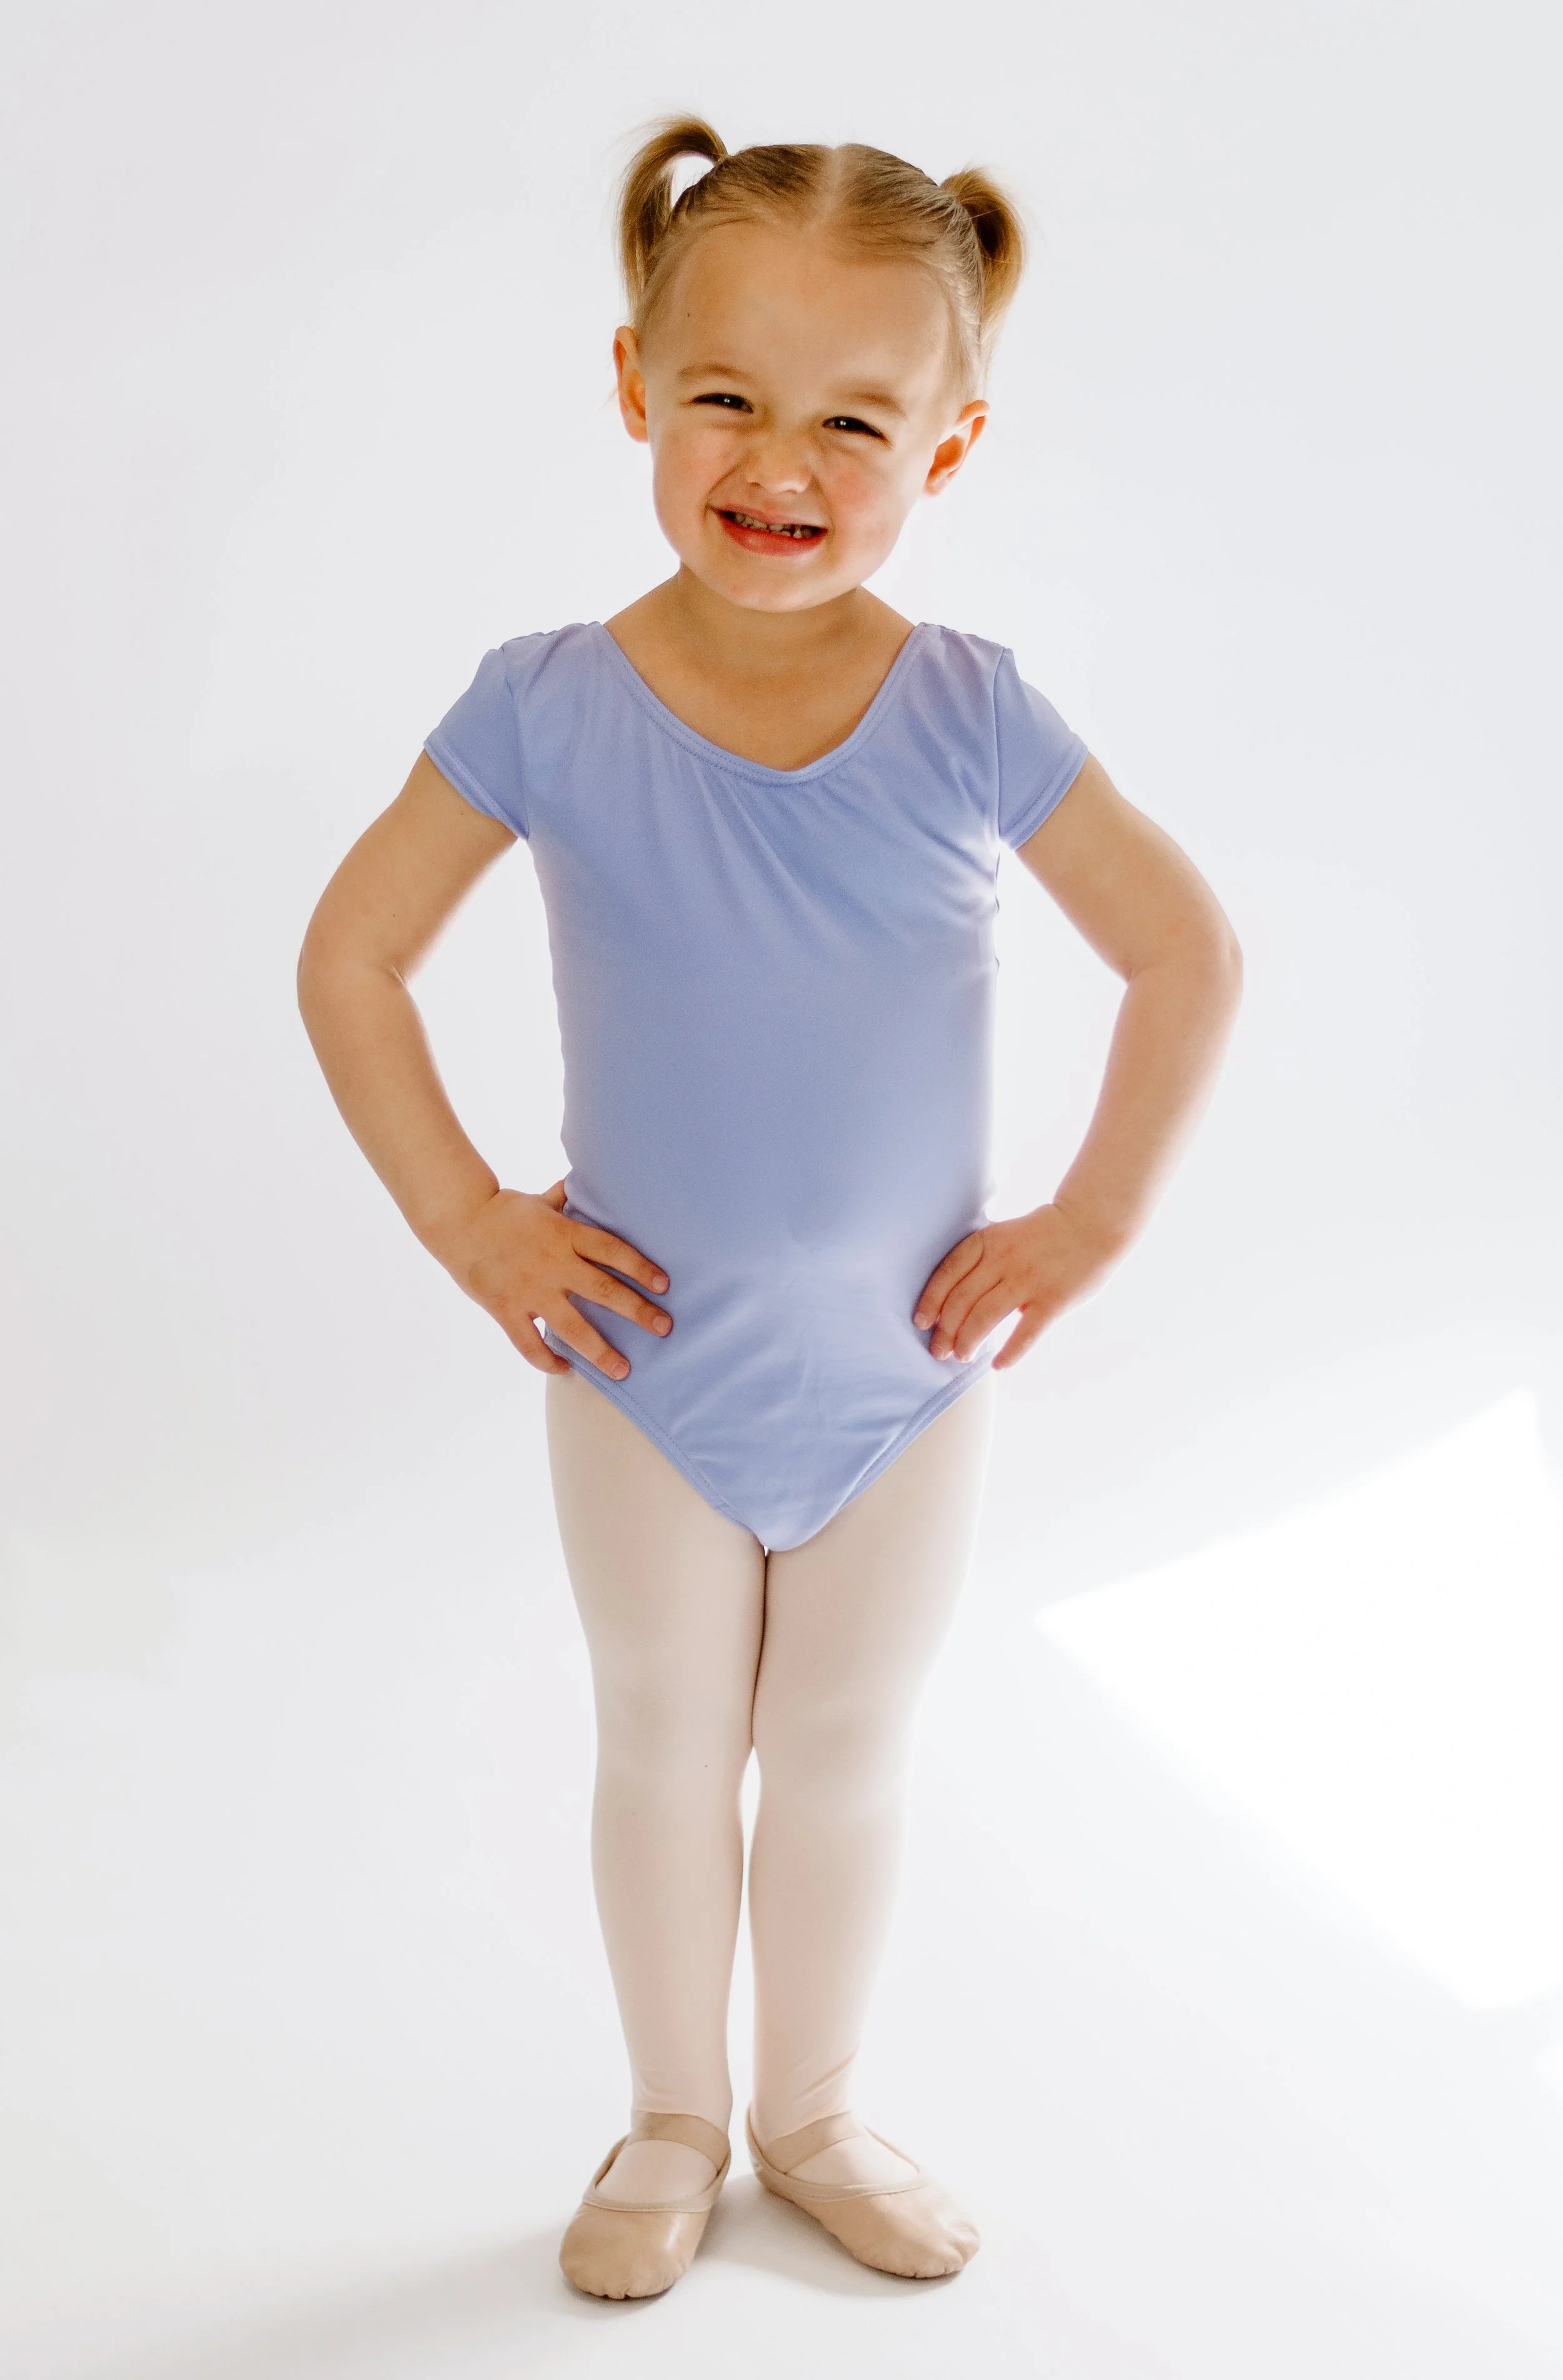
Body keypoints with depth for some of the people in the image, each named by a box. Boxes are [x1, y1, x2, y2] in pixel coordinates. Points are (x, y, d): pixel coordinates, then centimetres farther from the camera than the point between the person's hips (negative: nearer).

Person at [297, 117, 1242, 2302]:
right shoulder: (550, 708, -16)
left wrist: (1091, 1223, -6)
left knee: (843, 1759, 18)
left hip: (903, 1380, 1)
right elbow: (349, 957, -6)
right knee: (663, 1750, 18)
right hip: (645, 1376, 0)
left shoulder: (970, 716, -16)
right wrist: (466, 1222, -8)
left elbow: (1191, 960, -6)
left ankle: (814, 2117, 42)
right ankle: (675, 2127, 40)